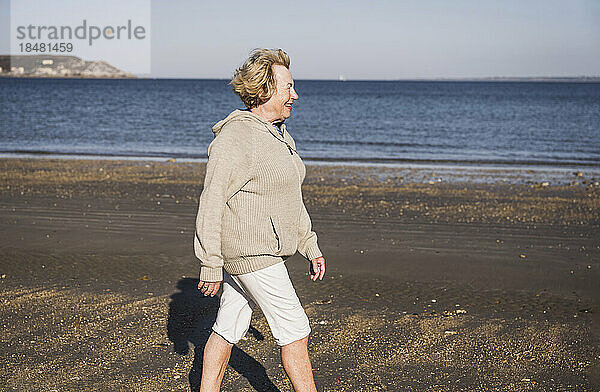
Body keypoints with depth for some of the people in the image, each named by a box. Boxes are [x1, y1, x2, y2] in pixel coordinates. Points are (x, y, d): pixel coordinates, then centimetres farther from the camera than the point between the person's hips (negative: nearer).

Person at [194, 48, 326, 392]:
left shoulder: (277, 132, 13)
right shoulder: (236, 138, -18)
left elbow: (290, 197, 20)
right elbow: (211, 204, -18)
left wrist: (310, 247, 19)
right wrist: (210, 266, -18)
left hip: (264, 247, 9)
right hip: (250, 253, -9)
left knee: (229, 328, 14)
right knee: (295, 330, -3)